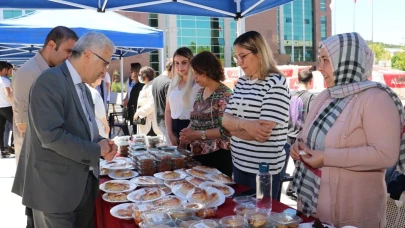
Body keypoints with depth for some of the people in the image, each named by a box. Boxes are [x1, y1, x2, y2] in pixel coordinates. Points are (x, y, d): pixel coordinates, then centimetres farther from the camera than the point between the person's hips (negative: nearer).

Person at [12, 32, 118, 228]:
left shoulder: (83, 88, 13)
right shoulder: (50, 81, -17)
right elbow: (51, 135, -26)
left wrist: (103, 144, -2)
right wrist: (96, 150, -17)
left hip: (84, 183, 9)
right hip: (56, 186, -9)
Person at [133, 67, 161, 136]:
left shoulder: (151, 87, -15)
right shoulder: (146, 86, 18)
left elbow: (151, 105, -23)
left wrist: (138, 112, -15)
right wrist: (138, 113, 12)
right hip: (144, 121, 10)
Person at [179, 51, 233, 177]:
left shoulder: (225, 94, -13)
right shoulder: (200, 92, 10)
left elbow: (226, 129, -19)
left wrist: (198, 134, -19)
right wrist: (189, 132, -2)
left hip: (218, 156, -7)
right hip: (197, 154, 7)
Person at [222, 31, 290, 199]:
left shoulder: (276, 83, -14)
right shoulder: (241, 83, 8)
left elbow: (263, 132, -22)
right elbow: (225, 120, 3)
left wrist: (234, 126, -7)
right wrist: (244, 124, -18)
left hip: (264, 169, -7)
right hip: (239, 163, 7)